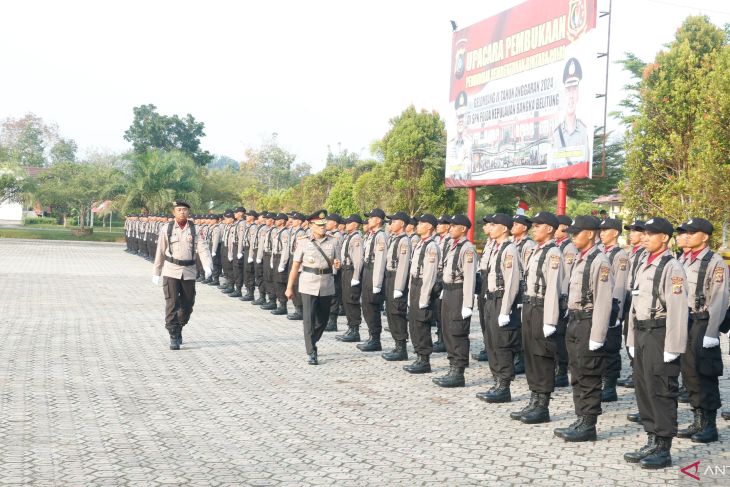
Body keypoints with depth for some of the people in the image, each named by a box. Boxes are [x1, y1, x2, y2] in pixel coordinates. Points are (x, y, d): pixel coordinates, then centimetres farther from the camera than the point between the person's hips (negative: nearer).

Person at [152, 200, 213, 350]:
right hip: (171, 271, -2)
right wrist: (156, 273, 10)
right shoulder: (167, 229, 1)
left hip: (189, 273, 2)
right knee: (172, 304, -9)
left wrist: (208, 266, -26)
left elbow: (202, 248, -9)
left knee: (187, 305, 9)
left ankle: (179, 330, 33)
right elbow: (160, 252, 7)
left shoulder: (195, 229, 1)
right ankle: (174, 337, -2)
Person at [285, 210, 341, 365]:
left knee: (323, 319, 13)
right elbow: (295, 266, 0)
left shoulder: (333, 242, 5)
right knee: (309, 319, -7)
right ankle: (311, 353, -2)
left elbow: (336, 262, 12)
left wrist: (337, 264, -13)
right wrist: (289, 287, -1)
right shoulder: (304, 242, -2)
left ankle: (311, 343, 36)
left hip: (327, 286, 3)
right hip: (309, 286, -3)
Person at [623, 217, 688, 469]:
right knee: (643, 389, 13)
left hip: (660, 335, -9)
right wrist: (633, 339, 17)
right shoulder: (644, 265, 14)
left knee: (661, 392, -2)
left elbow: (677, 310, -18)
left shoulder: (672, 267, -12)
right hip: (642, 334, 9)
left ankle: (663, 450, 8)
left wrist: (672, 347, -20)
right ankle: (652, 442, 25)